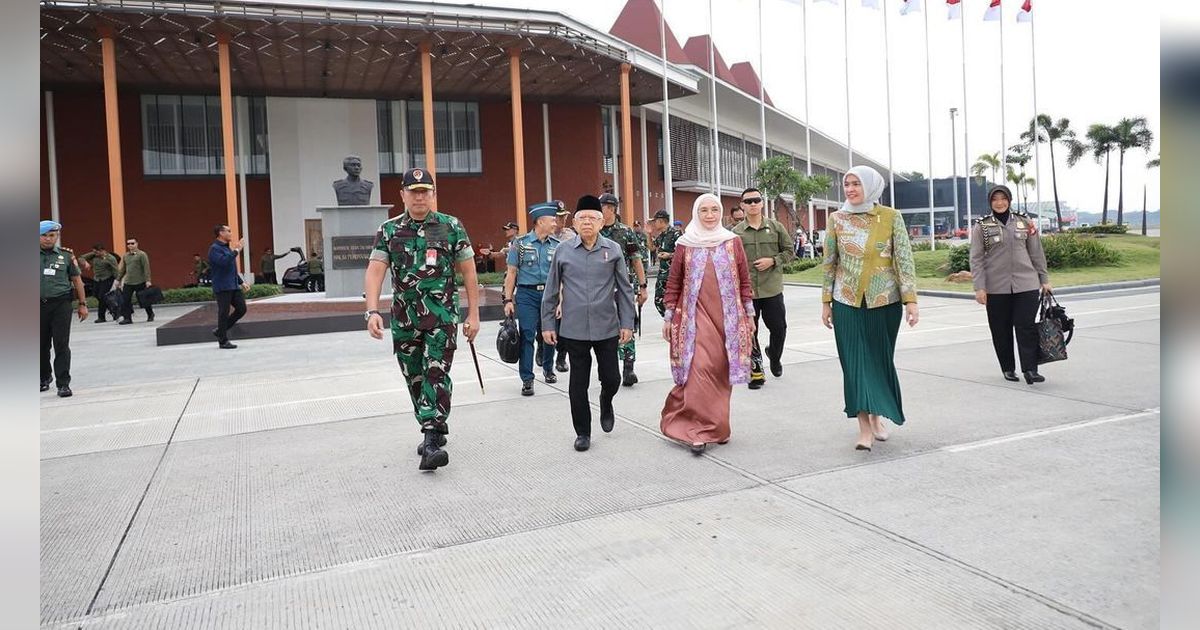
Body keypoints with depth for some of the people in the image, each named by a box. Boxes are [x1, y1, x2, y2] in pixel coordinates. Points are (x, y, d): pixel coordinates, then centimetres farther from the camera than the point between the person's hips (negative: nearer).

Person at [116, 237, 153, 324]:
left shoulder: (142, 254, -5)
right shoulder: (125, 256, 13)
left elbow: (146, 268, -10)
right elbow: (122, 269, 20)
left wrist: (147, 280, -17)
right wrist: (118, 279, 16)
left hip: (140, 282, -5)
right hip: (128, 283, 5)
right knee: (125, 300, -4)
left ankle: (150, 315, 24)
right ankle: (127, 318, -1)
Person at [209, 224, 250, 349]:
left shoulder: (227, 248, 20)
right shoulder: (215, 248, -10)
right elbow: (224, 261, -28)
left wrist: (241, 282, 24)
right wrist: (236, 251, -19)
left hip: (233, 286, 9)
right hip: (222, 287, -9)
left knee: (241, 309, 5)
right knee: (224, 313, -3)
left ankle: (220, 331, 18)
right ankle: (223, 341, 7)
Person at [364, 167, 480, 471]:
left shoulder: (452, 227, 0)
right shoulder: (388, 230, 5)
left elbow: (468, 272, 2)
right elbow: (374, 271, -4)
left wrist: (473, 314, -1)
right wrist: (372, 311, -17)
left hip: (442, 315, -3)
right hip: (404, 318, 3)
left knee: (436, 374, -13)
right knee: (414, 378, 11)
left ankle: (432, 443, -14)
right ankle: (433, 430, 29)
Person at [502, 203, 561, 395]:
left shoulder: (557, 245, 7)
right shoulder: (520, 243, -1)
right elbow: (511, 273, 0)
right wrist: (508, 300, -5)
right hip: (527, 294, -3)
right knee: (527, 336, -6)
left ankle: (548, 368, 36)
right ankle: (527, 379, 1)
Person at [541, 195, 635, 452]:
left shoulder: (614, 250, 2)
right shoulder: (563, 251, 2)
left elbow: (624, 289, 6)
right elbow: (551, 291, 6)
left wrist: (627, 323, 2)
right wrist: (547, 324, 4)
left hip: (607, 328, 0)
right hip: (573, 330, 0)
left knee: (611, 378, 6)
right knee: (578, 383, 6)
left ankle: (606, 403, 41)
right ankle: (582, 433, 22)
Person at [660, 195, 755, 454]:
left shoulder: (733, 242, 7)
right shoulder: (685, 244, 4)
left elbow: (744, 280, 10)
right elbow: (673, 283, 7)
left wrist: (750, 314, 7)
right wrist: (669, 317, 5)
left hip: (728, 317, 2)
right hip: (696, 315, -2)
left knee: (721, 372, 5)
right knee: (700, 368, -12)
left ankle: (717, 426, 20)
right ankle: (699, 431, -7)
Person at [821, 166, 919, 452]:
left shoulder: (891, 217, -2)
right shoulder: (836, 219, 2)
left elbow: (904, 259, -3)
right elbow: (829, 263, 6)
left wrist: (910, 299, -9)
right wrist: (826, 302, 5)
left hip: (885, 301, 0)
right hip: (847, 302, 1)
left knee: (880, 359, 8)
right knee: (855, 362, -3)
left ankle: (877, 416, 27)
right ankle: (865, 428, -1)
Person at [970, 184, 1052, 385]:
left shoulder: (1025, 222, 9)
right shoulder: (981, 226, 2)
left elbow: (1036, 253, 14)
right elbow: (976, 259, -1)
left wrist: (1044, 279, 13)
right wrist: (979, 287, -8)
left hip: (1026, 284, 1)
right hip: (996, 287, -1)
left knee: (1026, 327, -6)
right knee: (1001, 330, 5)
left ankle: (1030, 369, -5)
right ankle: (1008, 369, 18)